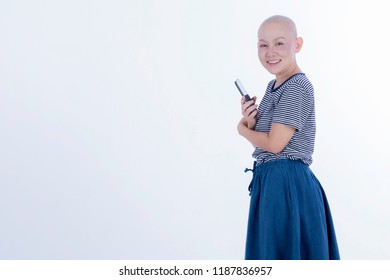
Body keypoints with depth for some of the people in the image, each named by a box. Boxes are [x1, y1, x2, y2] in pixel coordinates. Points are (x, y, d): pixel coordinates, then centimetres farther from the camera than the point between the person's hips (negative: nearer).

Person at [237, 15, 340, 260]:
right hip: (269, 179, 9)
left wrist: (242, 129, -2)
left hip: (287, 183, -9)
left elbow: (274, 144, -20)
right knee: (270, 249, 18)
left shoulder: (298, 87, -16)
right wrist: (251, 122, -4)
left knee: (286, 251, 1)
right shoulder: (274, 86, 12)